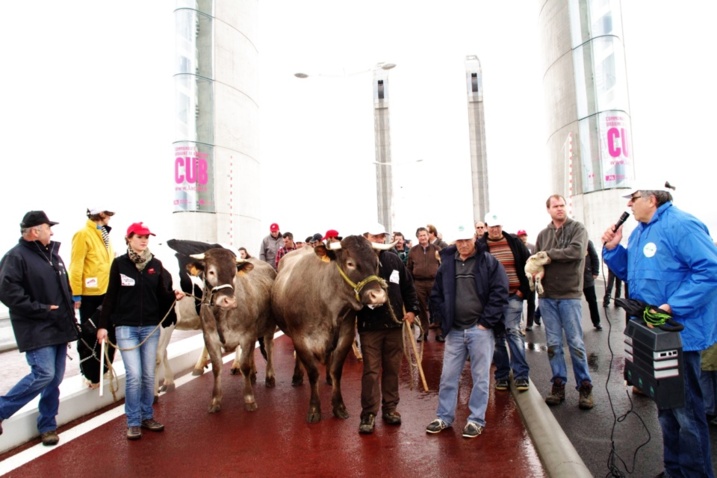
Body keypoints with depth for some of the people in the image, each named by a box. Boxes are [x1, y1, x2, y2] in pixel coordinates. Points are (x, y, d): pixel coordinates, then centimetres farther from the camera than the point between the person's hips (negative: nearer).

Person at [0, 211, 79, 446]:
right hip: (37, 330, -7)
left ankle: (47, 426, 23)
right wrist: (42, 310, -18)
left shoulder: (53, 254, 13)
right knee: (43, 375, -13)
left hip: (58, 328, 7)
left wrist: (70, 316, 12)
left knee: (54, 379, 11)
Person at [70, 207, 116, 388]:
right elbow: (76, 266, -16)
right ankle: (92, 375, 17)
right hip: (90, 294, -8)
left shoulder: (104, 235, 13)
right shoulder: (83, 234, -12)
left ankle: (103, 369, 32)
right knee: (90, 336, 5)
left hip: (107, 292, 8)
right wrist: (76, 294, -17)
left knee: (108, 333, 17)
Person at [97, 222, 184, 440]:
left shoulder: (156, 264, 3)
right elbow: (110, 296, -1)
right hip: (126, 327, -2)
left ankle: (147, 416, 24)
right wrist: (103, 325, -2)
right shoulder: (119, 264, -2)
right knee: (134, 375, -5)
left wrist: (173, 295, -18)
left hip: (151, 327, 3)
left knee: (149, 375, 10)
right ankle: (133, 422, 11)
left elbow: (161, 294, 3)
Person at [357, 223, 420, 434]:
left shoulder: (394, 260, 5)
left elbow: (408, 286, 13)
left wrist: (412, 309, 8)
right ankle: (369, 413, 12)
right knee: (371, 370, 1)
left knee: (392, 368, 13)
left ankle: (390, 407, 28)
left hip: (394, 324, 4)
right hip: (369, 326, -4)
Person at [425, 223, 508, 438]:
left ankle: (476, 420, 21)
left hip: (480, 330, -3)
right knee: (448, 376, 10)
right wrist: (444, 319, 2)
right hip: (454, 330, 3)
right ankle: (444, 417, 24)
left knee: (480, 377, 7)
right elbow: (436, 295, 11)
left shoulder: (488, 262, -5)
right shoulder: (447, 263, 5)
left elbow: (500, 293, -9)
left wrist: (486, 321, -11)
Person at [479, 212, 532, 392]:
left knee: (513, 330, -10)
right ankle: (502, 375, 17)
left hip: (513, 296, 0)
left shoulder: (514, 242, 5)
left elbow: (529, 264, 8)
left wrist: (524, 288, 1)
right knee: (497, 335, 7)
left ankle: (521, 375, -2)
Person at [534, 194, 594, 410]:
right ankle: (558, 384, 19)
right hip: (547, 296, 3)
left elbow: (577, 252, -18)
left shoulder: (577, 229, -1)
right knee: (553, 343, 9)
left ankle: (585, 386, 15)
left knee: (575, 342, 2)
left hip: (570, 295, -3)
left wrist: (549, 254, -10)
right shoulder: (543, 234, 11)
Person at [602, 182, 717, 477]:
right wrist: (613, 249, 3)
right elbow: (629, 272, 19)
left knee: (685, 410, 2)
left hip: (679, 333, -9)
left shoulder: (680, 225, -16)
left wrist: (672, 306, -26)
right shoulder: (639, 232, 12)